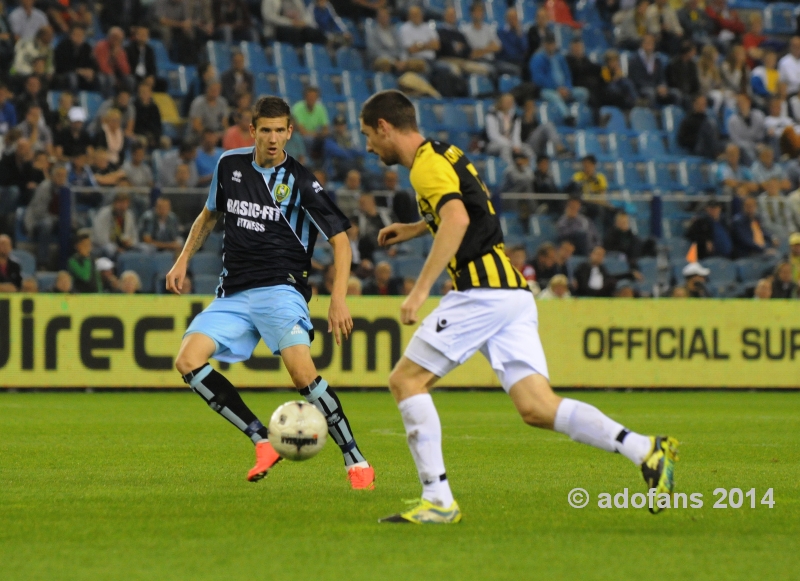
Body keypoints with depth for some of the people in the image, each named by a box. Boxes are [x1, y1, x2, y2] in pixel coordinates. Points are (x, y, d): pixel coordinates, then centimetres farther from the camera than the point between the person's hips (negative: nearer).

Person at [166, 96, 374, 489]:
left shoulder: (300, 182, -5)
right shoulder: (229, 165, 8)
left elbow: (340, 239, -5)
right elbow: (210, 214, 26)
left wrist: (338, 298, -16)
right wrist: (183, 260, 16)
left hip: (280, 289, -5)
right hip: (232, 294, 5)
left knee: (301, 371, -26)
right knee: (188, 361, -16)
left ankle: (356, 461, -14)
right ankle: (263, 442, -11)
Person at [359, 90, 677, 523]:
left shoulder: (426, 165, -8)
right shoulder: (443, 154, 22)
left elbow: (457, 220, -26)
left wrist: (420, 290, -28)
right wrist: (417, 228, 44)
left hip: (483, 290, -9)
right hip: (512, 291, 9)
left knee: (405, 381, -1)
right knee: (537, 408, -1)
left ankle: (438, 499, -6)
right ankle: (647, 451, -13)